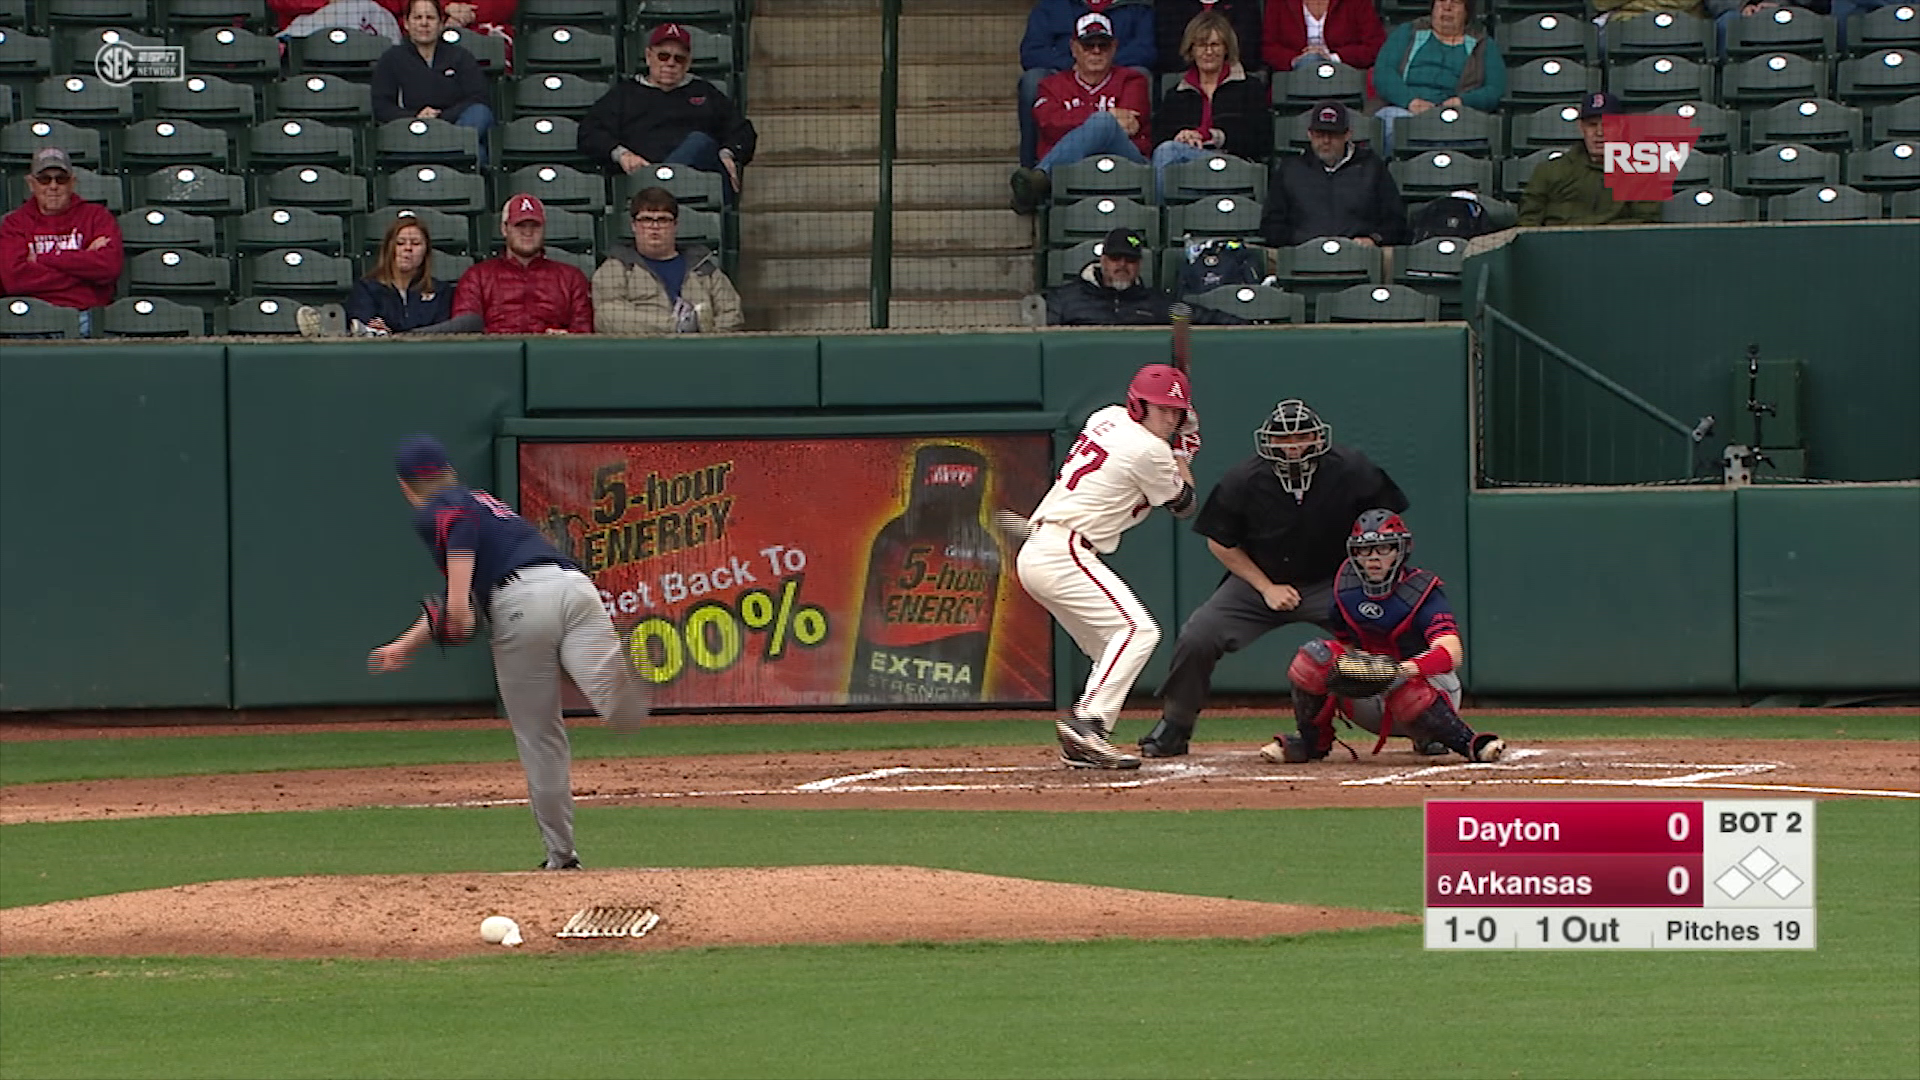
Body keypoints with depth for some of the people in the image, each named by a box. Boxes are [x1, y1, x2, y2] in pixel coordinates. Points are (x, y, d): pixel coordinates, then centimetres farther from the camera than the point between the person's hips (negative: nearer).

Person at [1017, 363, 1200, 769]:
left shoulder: (1106, 418, 15)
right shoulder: (1151, 451, -10)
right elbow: (1183, 505, 7)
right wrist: (1182, 451, 21)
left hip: (1034, 554, 10)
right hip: (1064, 553, -10)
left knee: (1114, 649, 14)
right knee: (1138, 630, -18)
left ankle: (1080, 745, 7)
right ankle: (1087, 723, -31)